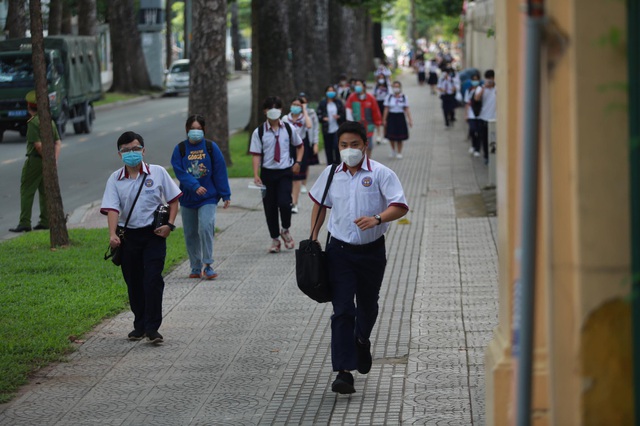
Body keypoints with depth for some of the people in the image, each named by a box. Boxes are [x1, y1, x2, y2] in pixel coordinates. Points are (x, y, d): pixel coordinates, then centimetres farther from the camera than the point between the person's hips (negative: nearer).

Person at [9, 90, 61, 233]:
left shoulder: (33, 122, -15)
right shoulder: (50, 121, 11)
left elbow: (38, 145, -22)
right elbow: (58, 142, 7)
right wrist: (54, 160, 1)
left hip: (35, 160, -8)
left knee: (27, 191, -3)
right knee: (45, 191, 14)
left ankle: (24, 223, -7)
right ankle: (45, 221, 15)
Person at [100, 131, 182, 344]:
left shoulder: (158, 173, -2)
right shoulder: (115, 180, 0)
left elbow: (173, 199, 6)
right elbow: (112, 208, -9)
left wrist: (169, 224, -7)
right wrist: (112, 234, -24)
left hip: (154, 233, -2)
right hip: (128, 236, 2)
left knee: (153, 280, -10)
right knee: (133, 282, 10)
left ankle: (152, 328, -9)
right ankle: (140, 325, 23)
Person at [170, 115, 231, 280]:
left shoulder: (211, 147, -1)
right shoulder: (180, 149, 0)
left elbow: (220, 171, 1)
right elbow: (179, 172, -8)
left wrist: (225, 195, 0)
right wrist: (195, 186, -22)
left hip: (208, 198, -2)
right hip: (187, 198, 2)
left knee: (205, 228, -19)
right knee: (190, 234, 7)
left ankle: (208, 265, -12)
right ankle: (196, 268, 18)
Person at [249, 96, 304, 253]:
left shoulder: (288, 129, 2)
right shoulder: (259, 132, -3)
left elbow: (299, 146, 19)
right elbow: (256, 154, -6)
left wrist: (298, 162, 4)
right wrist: (256, 175, -16)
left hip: (285, 172, 0)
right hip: (267, 173, 0)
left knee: (284, 203, -17)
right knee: (270, 207, 5)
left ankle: (285, 230, 12)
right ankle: (275, 239, 22)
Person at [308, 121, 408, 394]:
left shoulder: (380, 174, -9)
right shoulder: (331, 174, 1)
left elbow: (400, 206, -17)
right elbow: (320, 204, 19)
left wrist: (377, 219, -34)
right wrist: (313, 237, 15)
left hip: (371, 250, 0)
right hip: (340, 250, 0)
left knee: (367, 304, 19)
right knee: (342, 310, -8)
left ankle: (362, 341, 52)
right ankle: (344, 372, -11)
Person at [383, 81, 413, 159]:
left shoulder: (404, 97, 2)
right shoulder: (389, 97, 2)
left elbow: (406, 110, 2)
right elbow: (386, 109, 2)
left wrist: (410, 120, -3)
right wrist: (384, 120, -3)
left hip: (400, 117, 0)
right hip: (391, 117, 0)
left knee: (399, 137, 2)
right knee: (391, 136, -3)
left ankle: (399, 153, 16)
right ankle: (393, 150, 24)